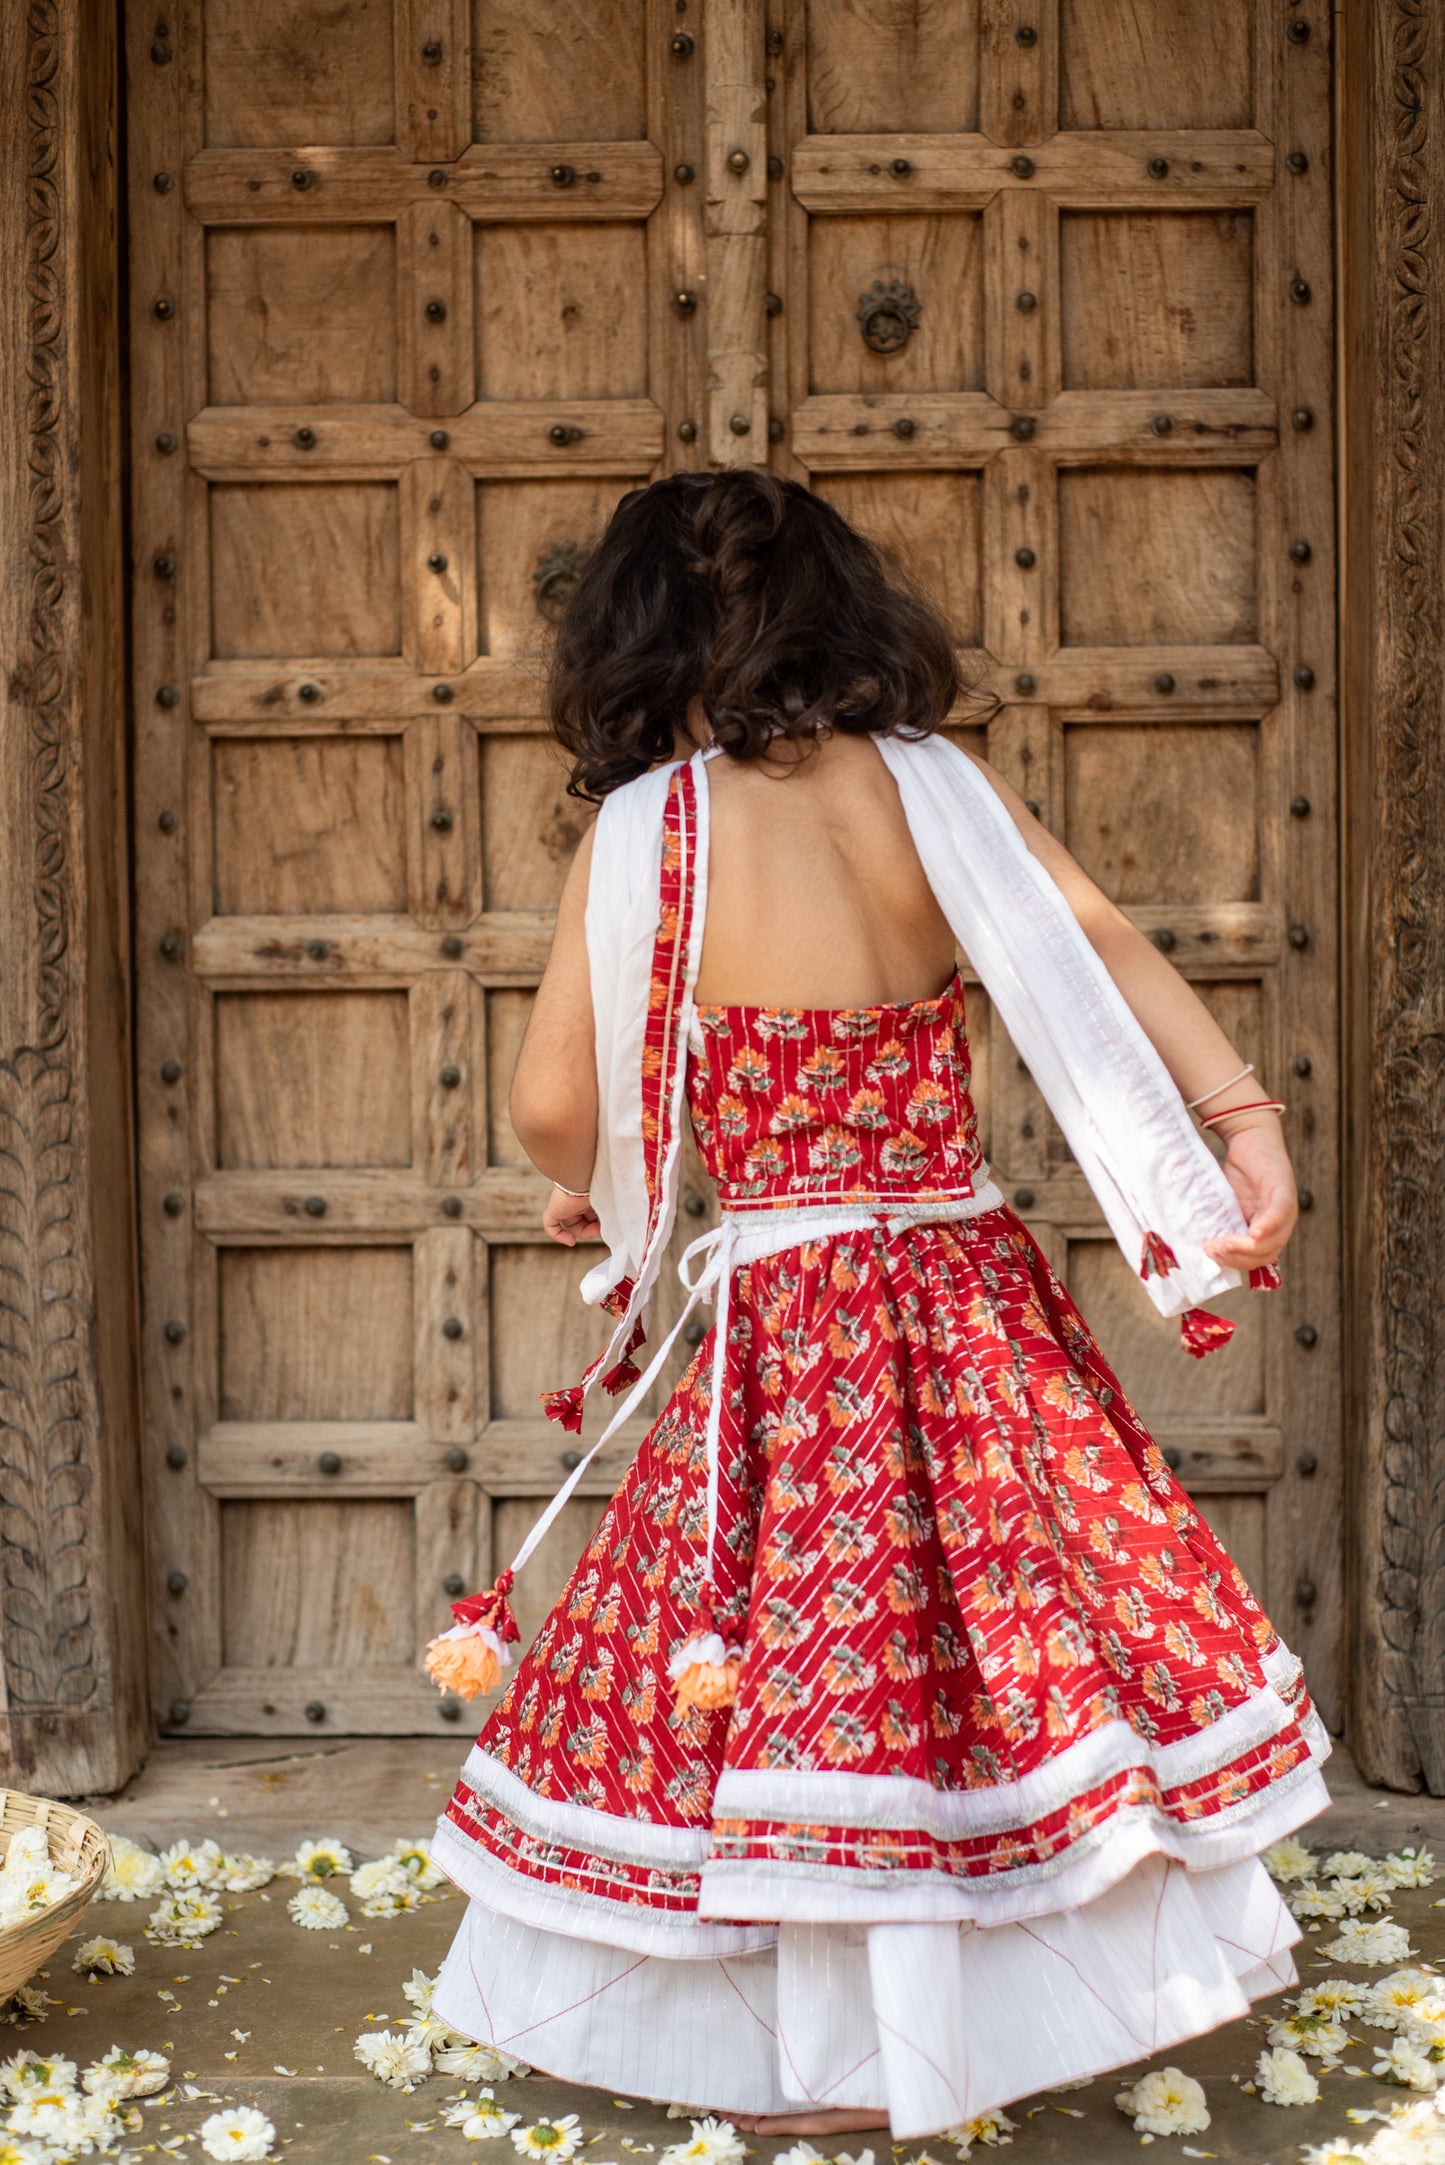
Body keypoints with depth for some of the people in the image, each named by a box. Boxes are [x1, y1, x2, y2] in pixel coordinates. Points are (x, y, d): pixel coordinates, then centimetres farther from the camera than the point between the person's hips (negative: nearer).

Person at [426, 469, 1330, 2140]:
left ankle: (853, 2060, 20)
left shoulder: (642, 829, -9)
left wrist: (588, 1195, 13)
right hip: (968, 1296, 3)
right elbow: (1098, 941, -11)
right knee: (1011, 1617, 17)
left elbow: (552, 1104, -8)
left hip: (776, 1310, -3)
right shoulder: (930, 786, -2)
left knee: (794, 1657, 8)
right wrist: (1244, 1116, -10)